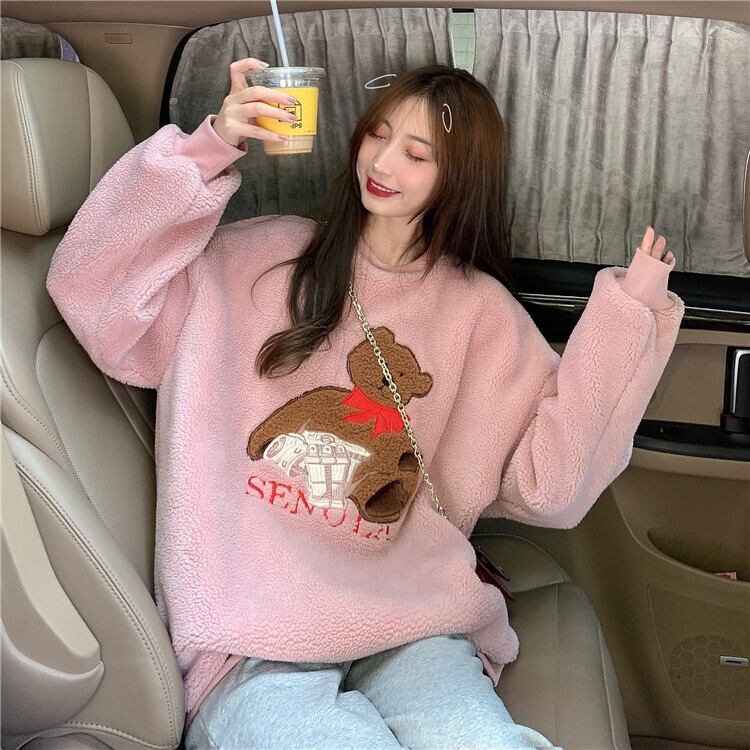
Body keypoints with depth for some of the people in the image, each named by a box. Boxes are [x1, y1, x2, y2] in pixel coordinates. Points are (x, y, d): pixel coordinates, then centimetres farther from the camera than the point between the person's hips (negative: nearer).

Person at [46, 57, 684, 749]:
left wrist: (627, 316, -3)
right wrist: (210, 148, -9)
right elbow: (97, 295, -1)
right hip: (252, 639, -1)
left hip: (412, 630, 2)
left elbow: (548, 484, 1)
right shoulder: (263, 259, 10)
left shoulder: (482, 312, 11)